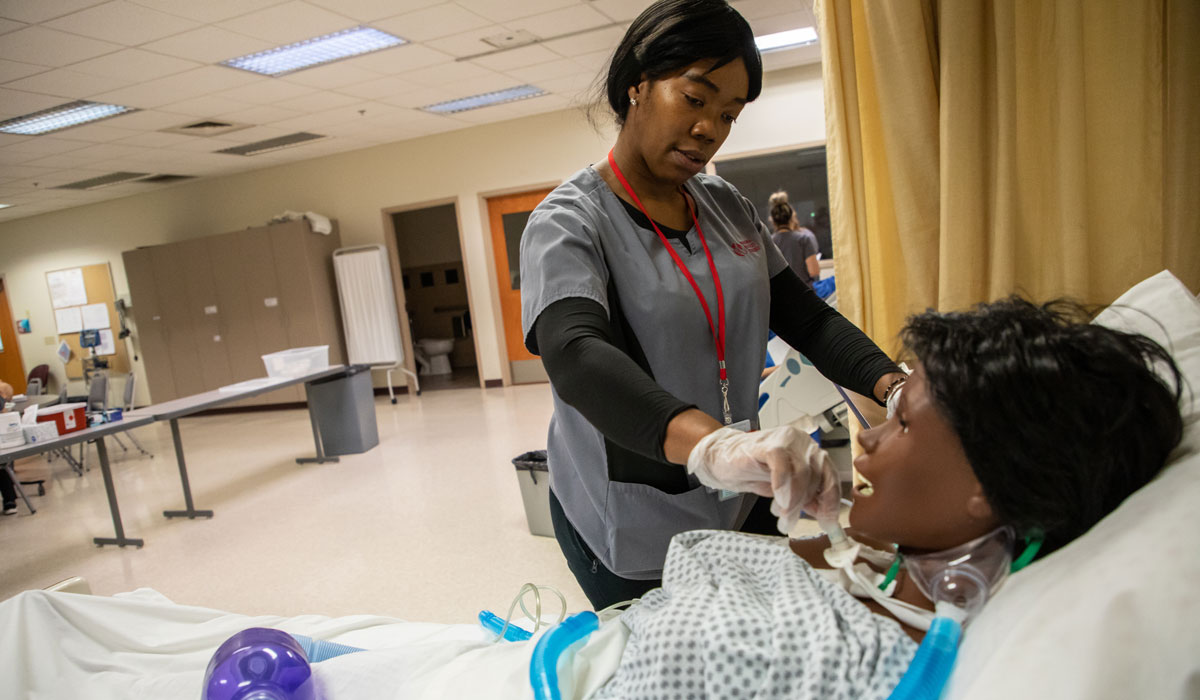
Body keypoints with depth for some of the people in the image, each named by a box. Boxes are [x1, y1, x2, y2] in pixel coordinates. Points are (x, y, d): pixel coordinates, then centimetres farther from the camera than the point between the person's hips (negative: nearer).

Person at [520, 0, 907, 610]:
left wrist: (894, 387, -15)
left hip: (741, 507, 6)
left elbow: (807, 318, 5)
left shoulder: (727, 207, 4)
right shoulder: (568, 223, -15)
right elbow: (575, 358, -34)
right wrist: (714, 445, -51)